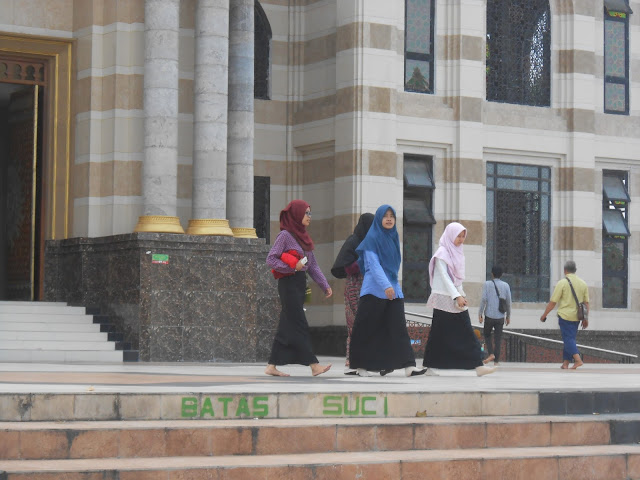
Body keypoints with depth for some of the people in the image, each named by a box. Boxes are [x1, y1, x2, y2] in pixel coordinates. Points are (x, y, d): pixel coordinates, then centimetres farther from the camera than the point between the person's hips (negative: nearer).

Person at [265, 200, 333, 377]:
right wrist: (292, 266, -18)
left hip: (300, 284, 8)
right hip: (288, 284, -8)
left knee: (287, 326, 7)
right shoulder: (285, 235, -8)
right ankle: (314, 365, -11)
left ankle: (272, 366, 9)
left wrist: (325, 285, 11)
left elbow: (313, 265, 17)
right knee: (299, 326, -8)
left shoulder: (303, 236, 17)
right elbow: (270, 259, -11)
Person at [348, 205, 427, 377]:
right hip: (375, 290, -6)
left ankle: (408, 366, -12)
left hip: (393, 288, 6)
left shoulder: (393, 237, 13)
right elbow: (373, 264, -18)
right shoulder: (372, 238, -7)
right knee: (367, 328, 0)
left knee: (399, 327, -4)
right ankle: (360, 365, 11)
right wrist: (385, 285, -29)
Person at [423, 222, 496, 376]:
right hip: (445, 298, -8)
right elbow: (444, 277, -16)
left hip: (457, 296, 8)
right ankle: (430, 366, 6)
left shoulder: (457, 252, 14)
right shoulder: (442, 253, -10)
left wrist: (461, 295, 11)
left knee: (466, 333, 0)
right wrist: (457, 296, -22)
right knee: (440, 335, -2)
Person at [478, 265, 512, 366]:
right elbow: (508, 302, 4)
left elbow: (484, 300, -10)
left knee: (487, 335, 17)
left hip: (489, 316, -2)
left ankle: (491, 354, -1)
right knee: (498, 338, 6)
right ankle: (496, 360, 4)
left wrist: (480, 314, -3)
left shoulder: (487, 284, -3)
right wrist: (508, 316, 14)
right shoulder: (505, 285, 4)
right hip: (500, 316, 2)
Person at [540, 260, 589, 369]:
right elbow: (586, 303, 8)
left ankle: (578, 360, -19)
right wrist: (585, 318, 15)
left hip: (565, 315, -5)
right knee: (570, 339, 12)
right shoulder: (583, 283, 7)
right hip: (577, 317, 5)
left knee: (568, 339, -4)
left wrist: (544, 315, 2)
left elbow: (553, 302, -8)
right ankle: (565, 363, 10)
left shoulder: (562, 283, -8)